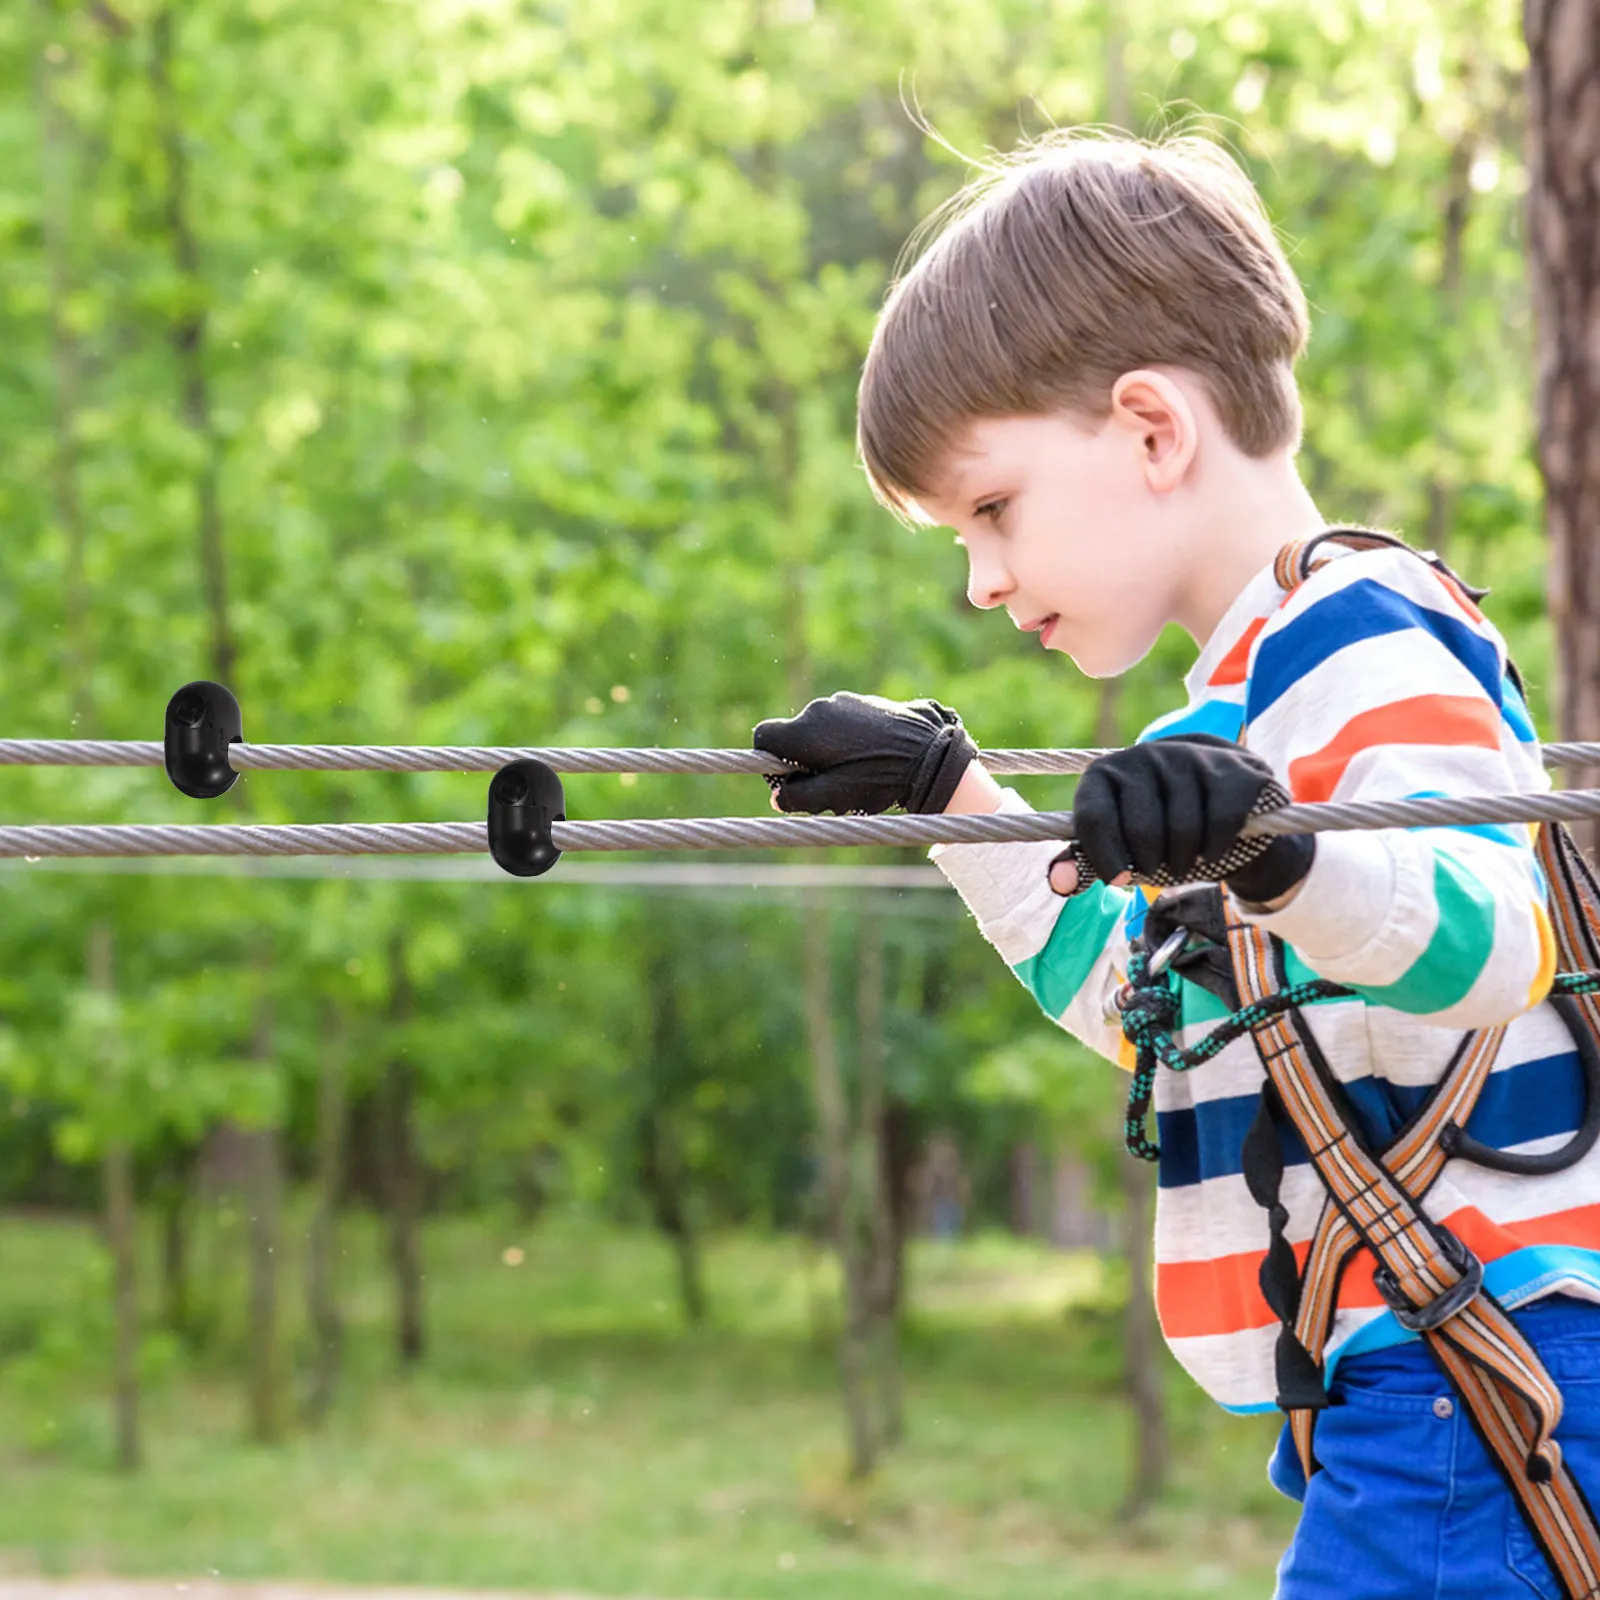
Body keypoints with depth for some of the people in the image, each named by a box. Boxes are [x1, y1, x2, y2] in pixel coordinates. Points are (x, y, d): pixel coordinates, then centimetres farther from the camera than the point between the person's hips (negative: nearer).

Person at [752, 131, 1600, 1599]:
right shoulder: (1259, 677, 19)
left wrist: (1281, 857, -49)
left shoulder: (1368, 657, -12)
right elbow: (1143, 987, 33)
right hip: (1392, 1387, 10)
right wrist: (947, 793, 32)